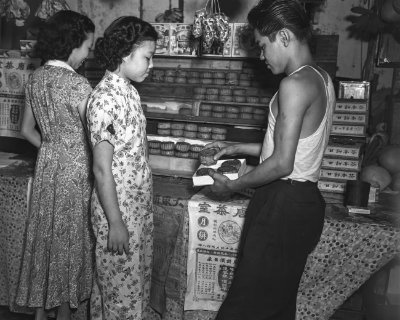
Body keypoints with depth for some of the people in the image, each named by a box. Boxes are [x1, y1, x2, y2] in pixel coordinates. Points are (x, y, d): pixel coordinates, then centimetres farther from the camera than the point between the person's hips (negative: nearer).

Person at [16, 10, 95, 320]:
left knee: (45, 236, 17)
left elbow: (27, 129, 11)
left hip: (46, 166, 7)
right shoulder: (77, 83, -20)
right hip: (74, 171, -7)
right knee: (69, 242, 8)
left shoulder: (35, 78, 3)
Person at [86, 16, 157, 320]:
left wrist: (144, 209, 16)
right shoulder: (105, 99, -21)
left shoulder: (128, 91, 7)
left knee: (138, 280, 21)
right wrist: (115, 222, -18)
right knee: (121, 286, 9)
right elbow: (102, 169, -20)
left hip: (139, 207, 9)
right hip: (119, 211, -9)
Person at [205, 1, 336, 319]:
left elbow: (282, 164, -22)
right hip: (303, 200, 10)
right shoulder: (321, 78, 12)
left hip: (284, 206, -10)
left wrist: (232, 186, -8)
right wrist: (238, 148, 18)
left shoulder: (295, 84, -19)